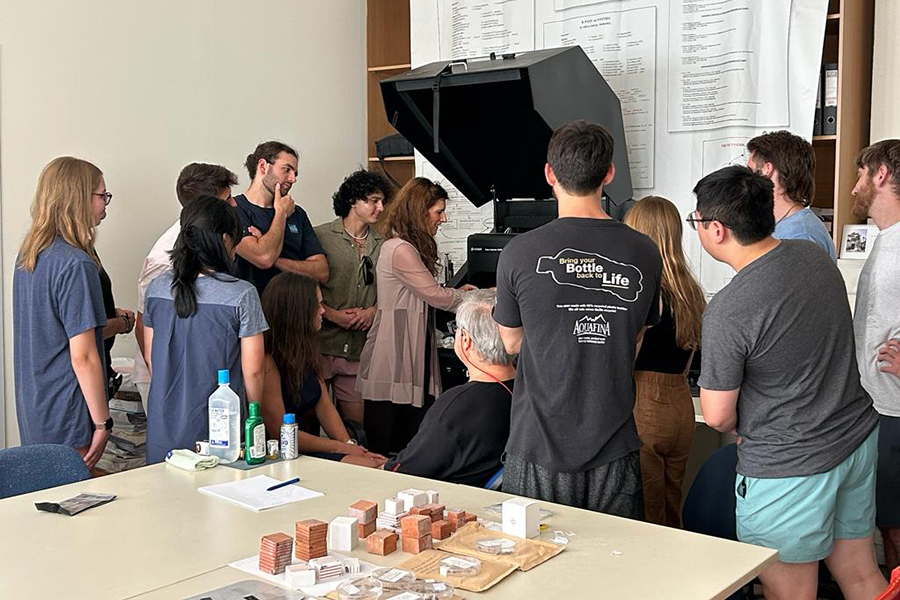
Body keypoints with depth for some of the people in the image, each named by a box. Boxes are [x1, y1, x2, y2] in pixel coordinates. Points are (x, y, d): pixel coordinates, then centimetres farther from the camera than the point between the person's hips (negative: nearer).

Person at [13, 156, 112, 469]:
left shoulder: (27, 256, 8)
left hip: (31, 410, 9)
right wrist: (102, 422, -13)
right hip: (66, 418, -9)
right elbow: (83, 357, -20)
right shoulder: (76, 264, -19)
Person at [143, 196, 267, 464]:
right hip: (217, 430, -4)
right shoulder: (242, 295, -14)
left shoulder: (157, 288, 0)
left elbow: (151, 358, 10)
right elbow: (252, 371, -10)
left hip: (162, 431, 5)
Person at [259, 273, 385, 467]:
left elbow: (325, 405, 11)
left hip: (303, 442, 8)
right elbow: (281, 433, -16)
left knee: (381, 465, -12)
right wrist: (340, 447, -11)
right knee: (365, 468, -23)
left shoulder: (305, 350, 11)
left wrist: (349, 444, -5)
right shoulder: (267, 361, -18)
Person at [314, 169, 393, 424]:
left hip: (358, 349, 4)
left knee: (356, 425, 5)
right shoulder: (321, 236, -1)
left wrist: (373, 311, -2)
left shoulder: (381, 244, 13)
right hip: (321, 344, -4)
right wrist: (333, 314, -11)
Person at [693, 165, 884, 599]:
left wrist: (743, 429, 8)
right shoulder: (814, 255, -1)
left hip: (788, 466, -7)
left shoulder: (728, 310, -24)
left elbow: (717, 415, -15)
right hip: (859, 436, 8)